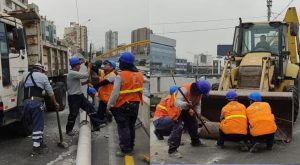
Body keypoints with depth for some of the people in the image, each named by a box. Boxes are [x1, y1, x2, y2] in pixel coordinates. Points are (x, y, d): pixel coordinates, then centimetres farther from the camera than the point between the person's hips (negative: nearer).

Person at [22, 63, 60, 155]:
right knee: (38, 125, -1)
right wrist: (55, 103, 21)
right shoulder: (43, 76, 8)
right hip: (36, 102, -6)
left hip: (26, 102, 6)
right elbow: (50, 92, 11)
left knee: (38, 123, 18)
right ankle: (36, 148, -2)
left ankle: (40, 143, 27)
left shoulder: (25, 75, 22)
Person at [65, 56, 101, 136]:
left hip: (80, 95, 10)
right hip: (73, 97, -10)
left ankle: (96, 125, 11)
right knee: (73, 113, 3)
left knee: (90, 107, 6)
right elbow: (86, 75, -23)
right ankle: (69, 130, 22)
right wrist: (89, 67, -7)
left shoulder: (74, 73, 12)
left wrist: (86, 82, 3)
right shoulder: (72, 73, -21)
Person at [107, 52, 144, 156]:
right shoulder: (140, 74, 3)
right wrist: (138, 100, 14)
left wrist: (109, 105, -10)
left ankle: (126, 150, 8)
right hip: (135, 105, 7)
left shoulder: (121, 76, -18)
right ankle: (131, 146, 33)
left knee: (123, 128, 4)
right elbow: (141, 91, 7)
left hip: (123, 106, -7)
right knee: (131, 126, 20)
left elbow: (115, 93, -19)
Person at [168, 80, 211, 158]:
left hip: (187, 110, 8)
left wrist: (198, 112, -19)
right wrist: (186, 104, -59)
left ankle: (195, 141, 42)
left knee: (193, 124, 16)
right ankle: (172, 150, -19)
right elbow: (177, 102, -41)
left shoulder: (199, 92, -9)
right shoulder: (185, 89, -35)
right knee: (178, 127, -21)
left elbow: (197, 104, -1)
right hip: (178, 109, -8)